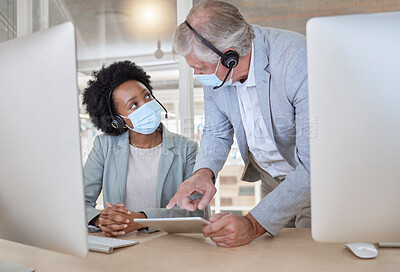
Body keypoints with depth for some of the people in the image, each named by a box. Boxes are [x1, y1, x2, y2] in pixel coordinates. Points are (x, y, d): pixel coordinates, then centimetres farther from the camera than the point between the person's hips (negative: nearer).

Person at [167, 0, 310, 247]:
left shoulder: (300, 61, -35)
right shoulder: (215, 72, -15)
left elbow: (315, 165, -38)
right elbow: (217, 132, -1)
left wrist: (254, 224, -45)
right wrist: (204, 172, -23)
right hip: (270, 178, 5)